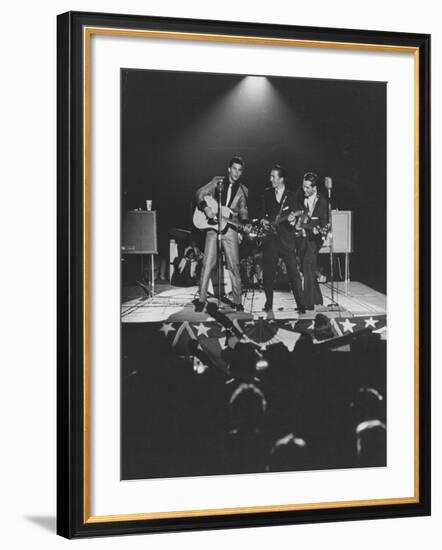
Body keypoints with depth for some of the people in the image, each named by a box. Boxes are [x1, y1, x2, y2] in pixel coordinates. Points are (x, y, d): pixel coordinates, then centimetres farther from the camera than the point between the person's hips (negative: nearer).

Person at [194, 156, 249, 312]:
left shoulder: (242, 190, 9)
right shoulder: (217, 181, 5)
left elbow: (243, 211, 14)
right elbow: (200, 194, 1)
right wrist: (205, 208, -16)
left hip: (230, 229, 1)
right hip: (212, 226, -1)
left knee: (234, 265, -1)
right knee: (208, 264, -5)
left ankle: (238, 302, 4)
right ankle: (201, 300, -2)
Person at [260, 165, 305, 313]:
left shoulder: (291, 196, 4)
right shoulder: (267, 194, 11)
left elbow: (293, 214, 1)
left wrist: (292, 218, -20)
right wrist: (263, 220, -1)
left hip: (286, 238, -3)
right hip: (270, 238, 3)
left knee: (293, 272, -8)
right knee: (268, 272, 5)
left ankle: (300, 304, -6)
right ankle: (269, 303, 18)